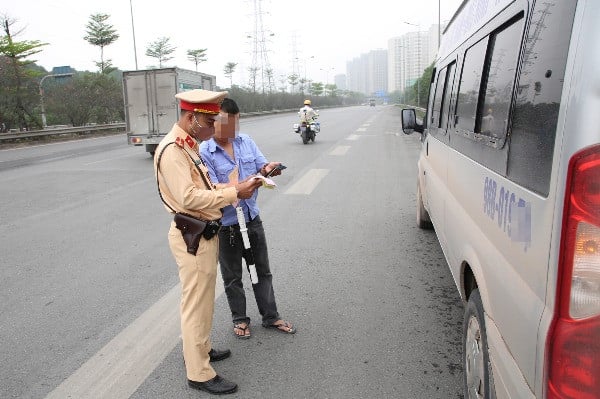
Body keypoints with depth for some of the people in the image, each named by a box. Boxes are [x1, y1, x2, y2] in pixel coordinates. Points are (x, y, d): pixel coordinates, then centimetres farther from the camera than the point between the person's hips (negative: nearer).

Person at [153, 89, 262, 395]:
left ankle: (200, 349, 41)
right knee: (196, 304, 1)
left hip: (203, 233, 10)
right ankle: (199, 373, 15)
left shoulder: (188, 146, 12)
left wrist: (234, 187, 0)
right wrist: (234, 193, -22)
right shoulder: (172, 150, -19)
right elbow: (189, 197, -26)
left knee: (202, 300, 23)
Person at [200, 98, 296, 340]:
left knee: (262, 271, 17)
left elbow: (261, 166, 2)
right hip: (226, 226, -5)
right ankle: (240, 319, 34)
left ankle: (270, 317, 33)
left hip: (252, 218, 5)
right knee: (232, 276, 14)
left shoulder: (246, 141, 1)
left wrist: (268, 169, -23)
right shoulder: (204, 153, -16)